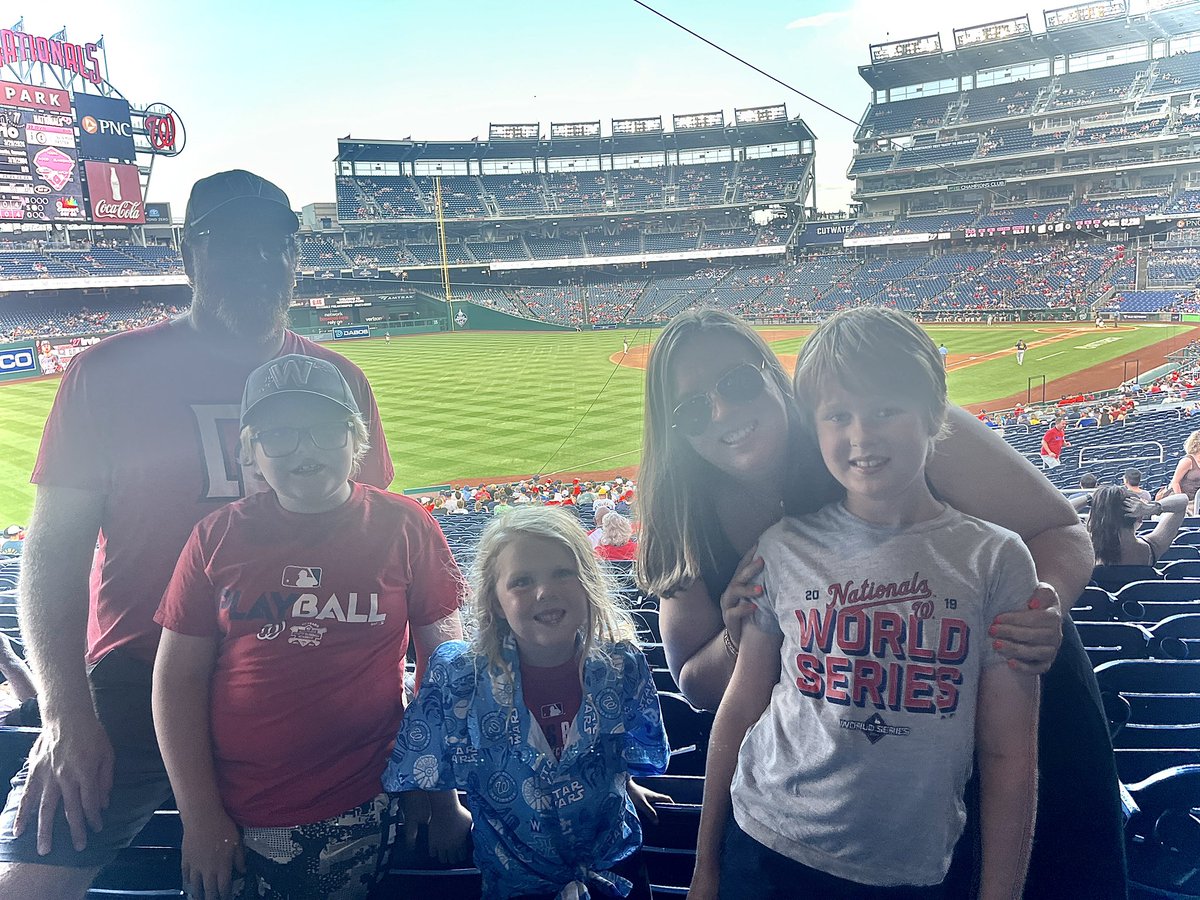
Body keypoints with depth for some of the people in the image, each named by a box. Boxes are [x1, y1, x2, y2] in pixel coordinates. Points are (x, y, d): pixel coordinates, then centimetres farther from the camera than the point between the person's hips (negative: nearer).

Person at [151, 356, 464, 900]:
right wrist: (199, 816, -2)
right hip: (232, 819, 2)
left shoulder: (403, 527, -5)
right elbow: (178, 677, 1)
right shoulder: (217, 538, -1)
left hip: (356, 815, -1)